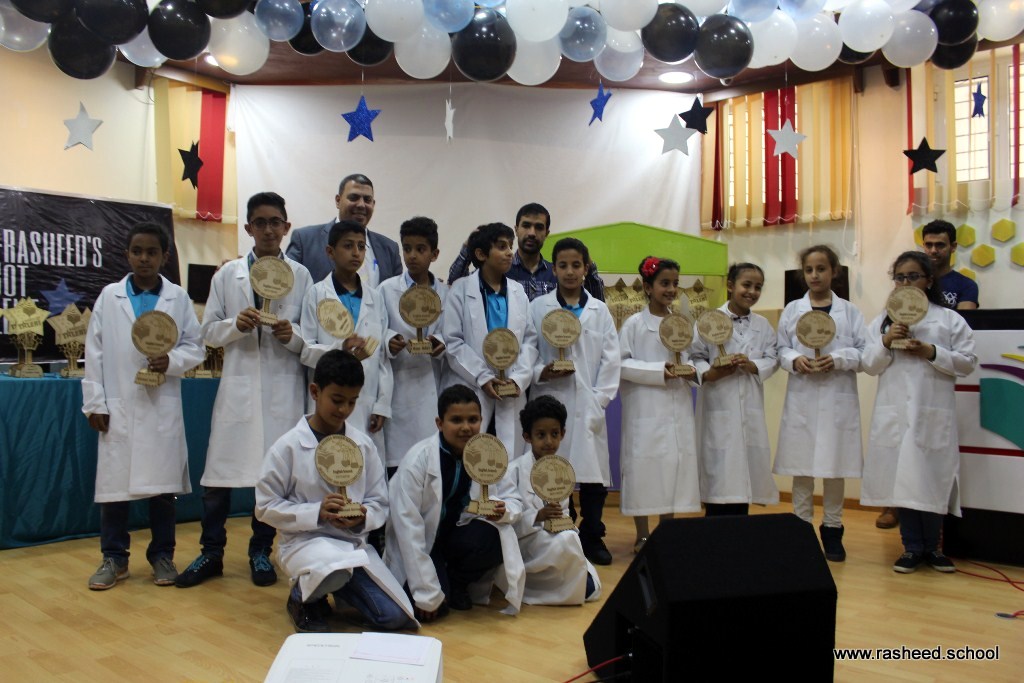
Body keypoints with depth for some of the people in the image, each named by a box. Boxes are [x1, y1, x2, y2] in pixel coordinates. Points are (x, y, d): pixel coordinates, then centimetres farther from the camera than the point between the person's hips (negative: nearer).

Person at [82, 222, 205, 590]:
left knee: (163, 484, 6)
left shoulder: (178, 298, 3)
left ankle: (162, 555, 20)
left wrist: (172, 360, -15)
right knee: (114, 481, 4)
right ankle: (114, 558, 18)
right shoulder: (109, 296, 4)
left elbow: (196, 346, 5)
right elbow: (95, 352, 3)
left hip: (162, 406, 0)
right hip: (118, 406, 0)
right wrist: (94, 402, -1)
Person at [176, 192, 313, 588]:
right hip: (238, 385, 1)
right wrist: (236, 325, -12)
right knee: (220, 471, 1)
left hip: (283, 388, 0)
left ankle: (261, 552, 21)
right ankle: (211, 552, 17)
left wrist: (292, 335, -15)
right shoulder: (227, 274, 8)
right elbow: (209, 331, 7)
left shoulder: (301, 276, 5)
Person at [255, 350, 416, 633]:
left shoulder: (363, 444, 2)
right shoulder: (288, 447, -8)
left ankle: (341, 588, 20)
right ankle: (304, 597, -1)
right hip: (304, 541, -4)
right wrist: (317, 512, -20)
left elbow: (380, 502, 7)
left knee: (395, 617, -10)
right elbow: (265, 507, -6)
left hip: (354, 541, 4)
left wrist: (363, 517, -16)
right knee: (336, 569, -39)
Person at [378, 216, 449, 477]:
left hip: (434, 389, 2)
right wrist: (389, 342, -17)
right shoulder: (387, 289, 5)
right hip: (400, 389, -2)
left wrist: (442, 344, -10)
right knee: (398, 462, -5)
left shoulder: (446, 293, 10)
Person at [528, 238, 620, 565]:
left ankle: (592, 537, 19)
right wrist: (541, 372, -15)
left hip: (589, 406, 2)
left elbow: (611, 359, 7)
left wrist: (600, 398, -3)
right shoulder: (538, 307, 5)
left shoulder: (600, 310, 11)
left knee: (594, 475, 3)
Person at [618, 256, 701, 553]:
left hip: (678, 409, 5)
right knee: (644, 467, -2)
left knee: (677, 465, 6)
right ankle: (642, 535, 12)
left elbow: (692, 358, 17)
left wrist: (692, 372, -5)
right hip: (646, 409, -4)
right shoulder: (635, 323, -3)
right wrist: (659, 371, -17)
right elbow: (621, 364, -8)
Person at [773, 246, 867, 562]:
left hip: (838, 399, 0)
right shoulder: (792, 310, 7)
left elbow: (863, 352, 1)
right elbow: (781, 349, 6)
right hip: (802, 397, 1)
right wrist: (795, 360, -13)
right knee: (801, 465, 4)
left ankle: (832, 529, 18)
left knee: (834, 466, 5)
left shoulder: (849, 311, 5)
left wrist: (838, 359, -15)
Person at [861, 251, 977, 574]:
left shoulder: (950, 319, 6)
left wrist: (931, 352, -11)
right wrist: (886, 343, -9)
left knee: (932, 477, 2)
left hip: (934, 413, -1)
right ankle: (912, 547, 15)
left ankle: (931, 546, 21)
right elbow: (870, 366, 7)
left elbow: (967, 363, 1)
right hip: (895, 412, 1)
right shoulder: (882, 321, 11)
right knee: (902, 478, 3)